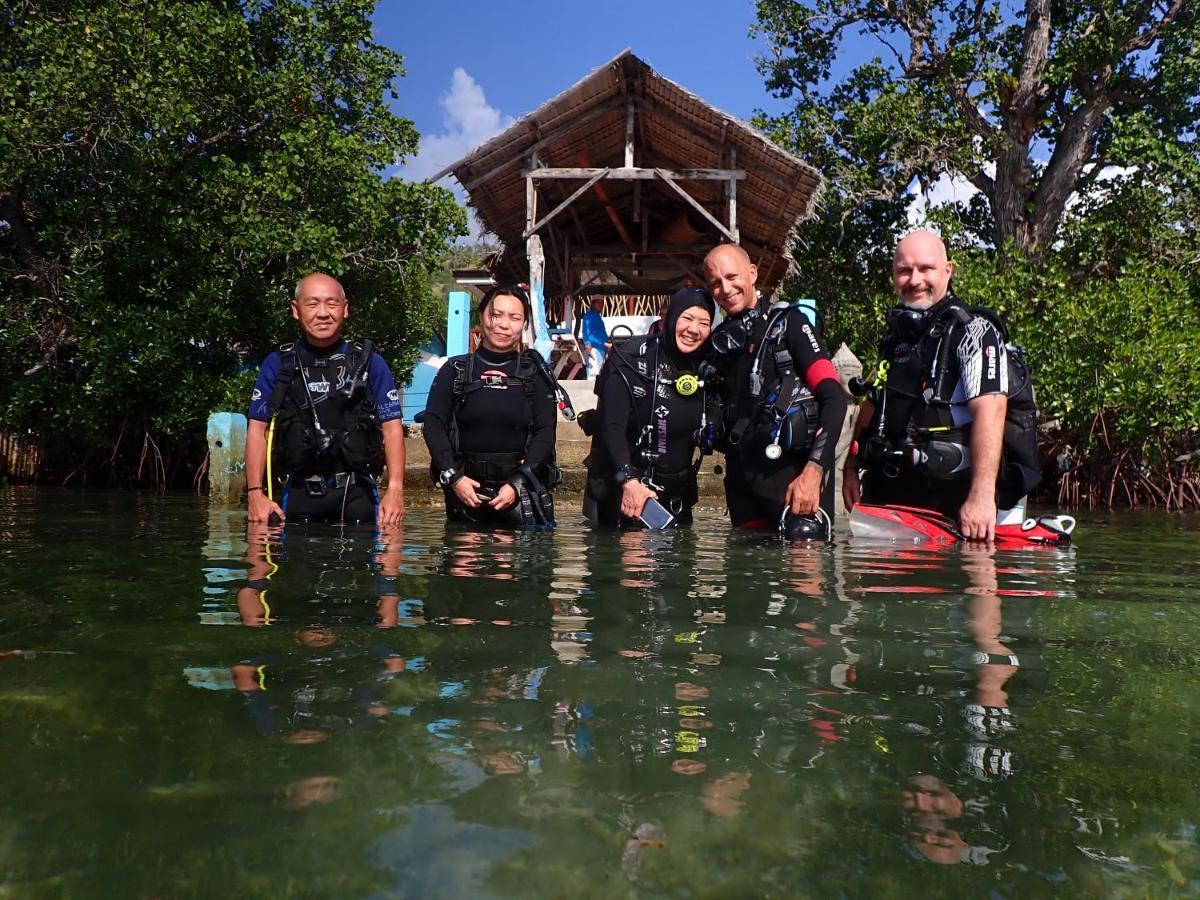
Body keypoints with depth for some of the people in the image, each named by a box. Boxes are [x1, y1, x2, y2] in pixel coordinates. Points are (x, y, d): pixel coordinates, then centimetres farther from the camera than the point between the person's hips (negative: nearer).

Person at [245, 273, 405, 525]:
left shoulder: (369, 362, 4)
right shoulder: (277, 364, 7)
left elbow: (391, 427, 1)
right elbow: (258, 429, 6)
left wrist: (395, 489, -10)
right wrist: (255, 493, -3)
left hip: (356, 495, -1)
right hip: (296, 495, 1)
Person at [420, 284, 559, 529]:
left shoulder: (535, 373, 5)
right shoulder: (455, 370, 7)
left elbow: (546, 432, -1)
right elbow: (433, 424, 0)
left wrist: (517, 484, -12)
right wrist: (453, 477, -13)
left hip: (523, 492, -1)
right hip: (466, 490, 1)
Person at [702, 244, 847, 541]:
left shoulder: (785, 322, 0)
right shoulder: (719, 341, 17)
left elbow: (834, 397, -8)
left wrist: (813, 470, -21)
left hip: (790, 470, -5)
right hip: (740, 479, 6)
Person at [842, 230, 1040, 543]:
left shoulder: (974, 331, -7)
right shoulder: (894, 337, 17)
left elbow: (990, 410, -19)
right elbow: (871, 407, 24)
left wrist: (982, 495, -27)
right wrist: (850, 468, 18)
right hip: (887, 495, 6)